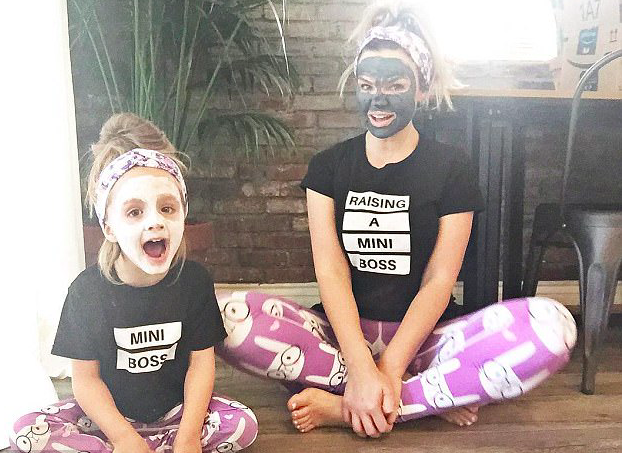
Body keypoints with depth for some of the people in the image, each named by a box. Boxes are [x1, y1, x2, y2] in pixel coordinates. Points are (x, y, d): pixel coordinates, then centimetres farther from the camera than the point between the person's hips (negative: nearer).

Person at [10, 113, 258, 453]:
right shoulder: (87, 289, -15)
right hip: (109, 412, -1)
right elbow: (85, 377, -11)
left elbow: (201, 361, -10)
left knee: (243, 425, -23)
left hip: (174, 407, 1)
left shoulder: (194, 280, -12)